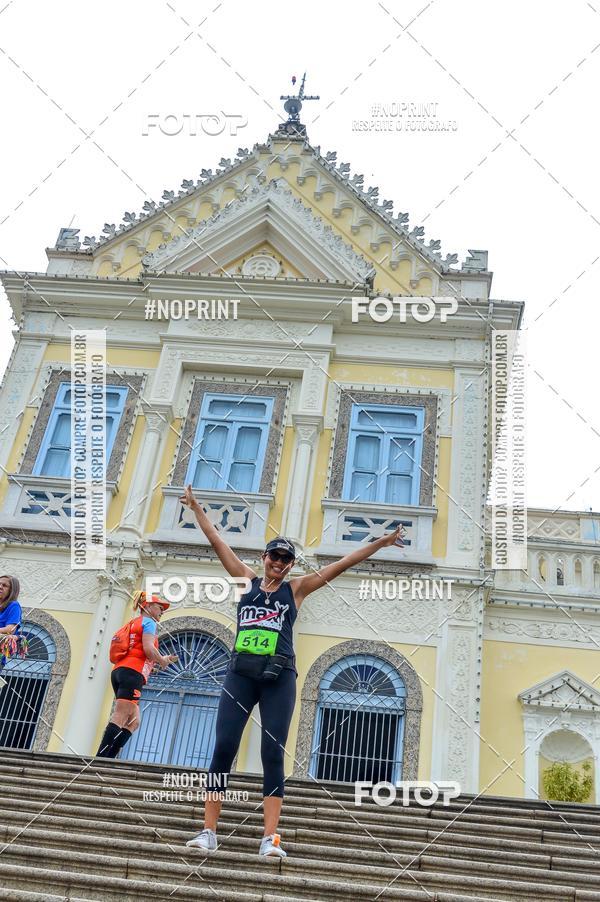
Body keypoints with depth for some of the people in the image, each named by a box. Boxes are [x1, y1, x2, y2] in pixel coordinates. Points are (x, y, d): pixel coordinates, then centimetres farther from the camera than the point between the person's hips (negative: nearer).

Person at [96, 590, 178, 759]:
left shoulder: (133, 623, 30)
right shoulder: (148, 622, 3)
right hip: (132, 673, -9)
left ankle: (108, 759, -7)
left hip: (119, 671, 9)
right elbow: (148, 648, -13)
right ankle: (100, 759, -26)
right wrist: (163, 660, 5)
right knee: (120, 718, -16)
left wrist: (163, 659, 25)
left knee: (133, 722, 5)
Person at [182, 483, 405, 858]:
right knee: (223, 748, -4)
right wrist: (196, 507, 18)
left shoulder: (297, 588, 10)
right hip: (241, 673, 1)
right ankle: (209, 831, 1)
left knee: (273, 754, -5)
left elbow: (342, 564, 7)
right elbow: (218, 541, 16)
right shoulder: (248, 580, 13)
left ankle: (270, 837, -6)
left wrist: (381, 543, 5)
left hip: (279, 677, -1)